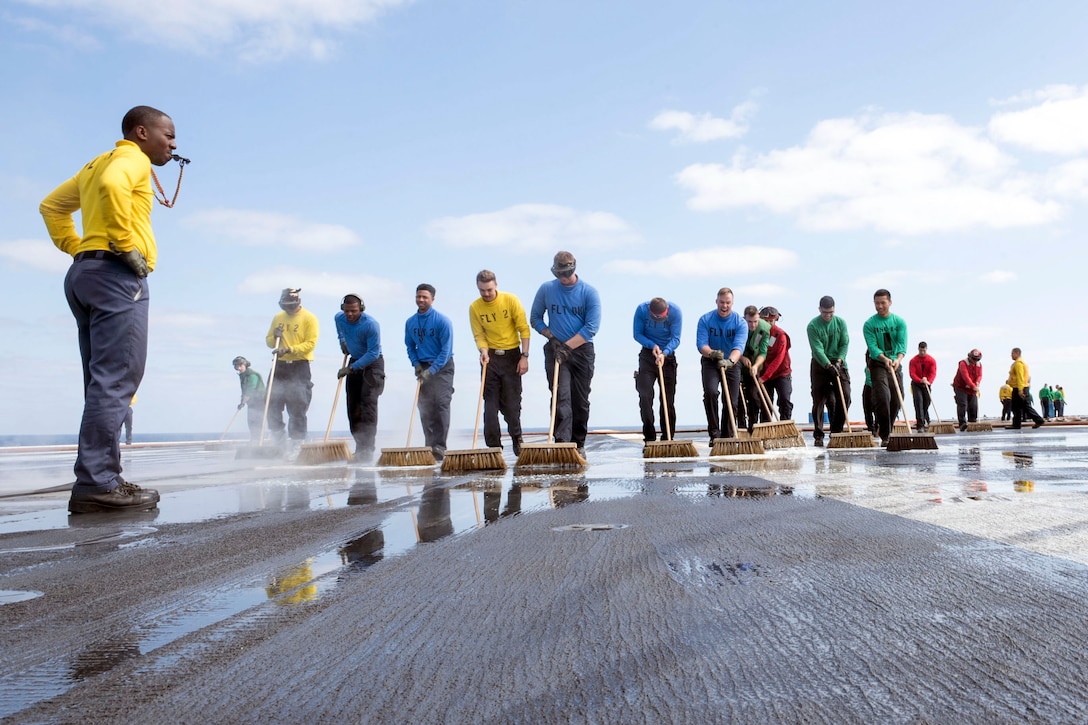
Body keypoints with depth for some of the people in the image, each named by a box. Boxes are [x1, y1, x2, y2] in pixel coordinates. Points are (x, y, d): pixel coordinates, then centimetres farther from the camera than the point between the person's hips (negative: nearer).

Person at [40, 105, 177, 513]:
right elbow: (112, 186, -22)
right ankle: (97, 484, -18)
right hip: (117, 273, -10)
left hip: (85, 272, 10)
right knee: (116, 381, -14)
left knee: (103, 384, 7)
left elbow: (52, 206, 31)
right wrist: (126, 245, -17)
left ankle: (98, 480, 6)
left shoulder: (96, 165, 27)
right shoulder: (133, 158, 0)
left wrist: (77, 249, 19)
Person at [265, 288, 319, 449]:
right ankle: (278, 441, 13)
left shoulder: (309, 318, -4)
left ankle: (297, 443, 5)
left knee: (298, 406, -3)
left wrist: (289, 349, -23)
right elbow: (269, 341, 18)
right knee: (273, 403, 2)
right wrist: (274, 337, -5)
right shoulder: (278, 318, 13)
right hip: (280, 365, 5)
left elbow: (310, 344, -12)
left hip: (300, 367, -5)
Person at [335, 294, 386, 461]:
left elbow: (373, 353, -24)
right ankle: (360, 445, 15)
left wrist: (351, 368, -24)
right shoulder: (338, 318, -4)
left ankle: (367, 448, -18)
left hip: (372, 364, -7)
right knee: (353, 406, 5)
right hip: (354, 362, 7)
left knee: (368, 404, -16)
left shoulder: (371, 325, -25)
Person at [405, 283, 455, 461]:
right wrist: (416, 364, -3)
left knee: (441, 405, -12)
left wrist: (431, 371, -20)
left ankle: (439, 447, -11)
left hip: (442, 367, -5)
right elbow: (410, 346, 14)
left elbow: (446, 350, -14)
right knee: (425, 409, 4)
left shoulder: (442, 321, -13)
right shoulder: (410, 322, 3)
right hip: (423, 367, 5)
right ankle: (430, 446, 12)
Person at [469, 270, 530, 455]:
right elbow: (479, 335, 1)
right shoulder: (475, 307, -2)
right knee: (491, 404, -1)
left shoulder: (511, 300, -8)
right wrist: (483, 351, -19)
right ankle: (493, 445, 6)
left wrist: (524, 356, -12)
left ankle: (517, 440, 19)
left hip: (512, 356, -2)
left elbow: (524, 329, -7)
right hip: (491, 357, 2)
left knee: (512, 403, 1)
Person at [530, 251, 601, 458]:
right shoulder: (546, 289, 1)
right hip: (556, 350, 0)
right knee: (561, 398, -12)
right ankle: (562, 444, -17)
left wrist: (567, 345, -16)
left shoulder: (589, 292, -4)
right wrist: (551, 338, -6)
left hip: (582, 351, 0)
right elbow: (535, 318, 9)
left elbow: (591, 327, -10)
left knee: (581, 401, 6)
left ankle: (579, 445, 18)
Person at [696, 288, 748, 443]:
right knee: (710, 392, -25)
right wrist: (712, 353, -42)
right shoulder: (705, 320, -10)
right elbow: (701, 344, -19)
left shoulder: (740, 323, -11)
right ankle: (714, 433, -16)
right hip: (710, 362, -1)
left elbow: (739, 347, -26)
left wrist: (729, 361, -47)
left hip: (732, 364, 1)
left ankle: (728, 437, 18)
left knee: (732, 402, 0)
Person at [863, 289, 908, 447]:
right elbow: (872, 347, -14)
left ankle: (887, 431, 24)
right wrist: (885, 359, -32)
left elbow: (902, 344, -11)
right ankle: (885, 436, -15)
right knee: (882, 397, -17)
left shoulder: (900, 322, 0)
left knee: (896, 400, 7)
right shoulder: (869, 324, -6)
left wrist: (898, 359, -31)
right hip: (878, 364, -3)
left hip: (895, 364, 3)